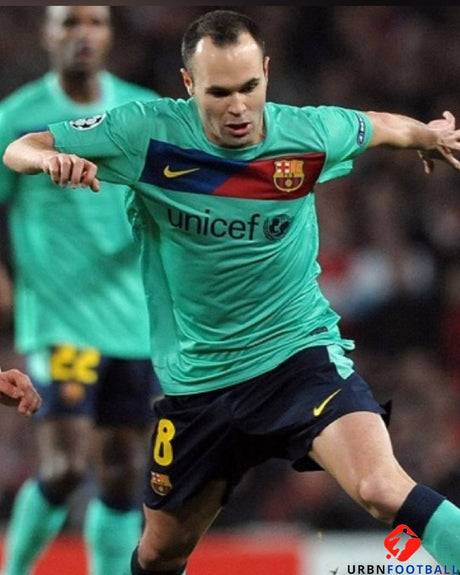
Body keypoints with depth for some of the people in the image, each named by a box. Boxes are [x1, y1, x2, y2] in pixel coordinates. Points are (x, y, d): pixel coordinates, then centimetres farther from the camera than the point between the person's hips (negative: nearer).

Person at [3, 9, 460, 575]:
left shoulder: (310, 134, -9)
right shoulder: (148, 133, -14)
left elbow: (379, 125, 16)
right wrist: (49, 158, -28)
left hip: (300, 353, -2)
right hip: (196, 376, 2)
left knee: (381, 487, -31)